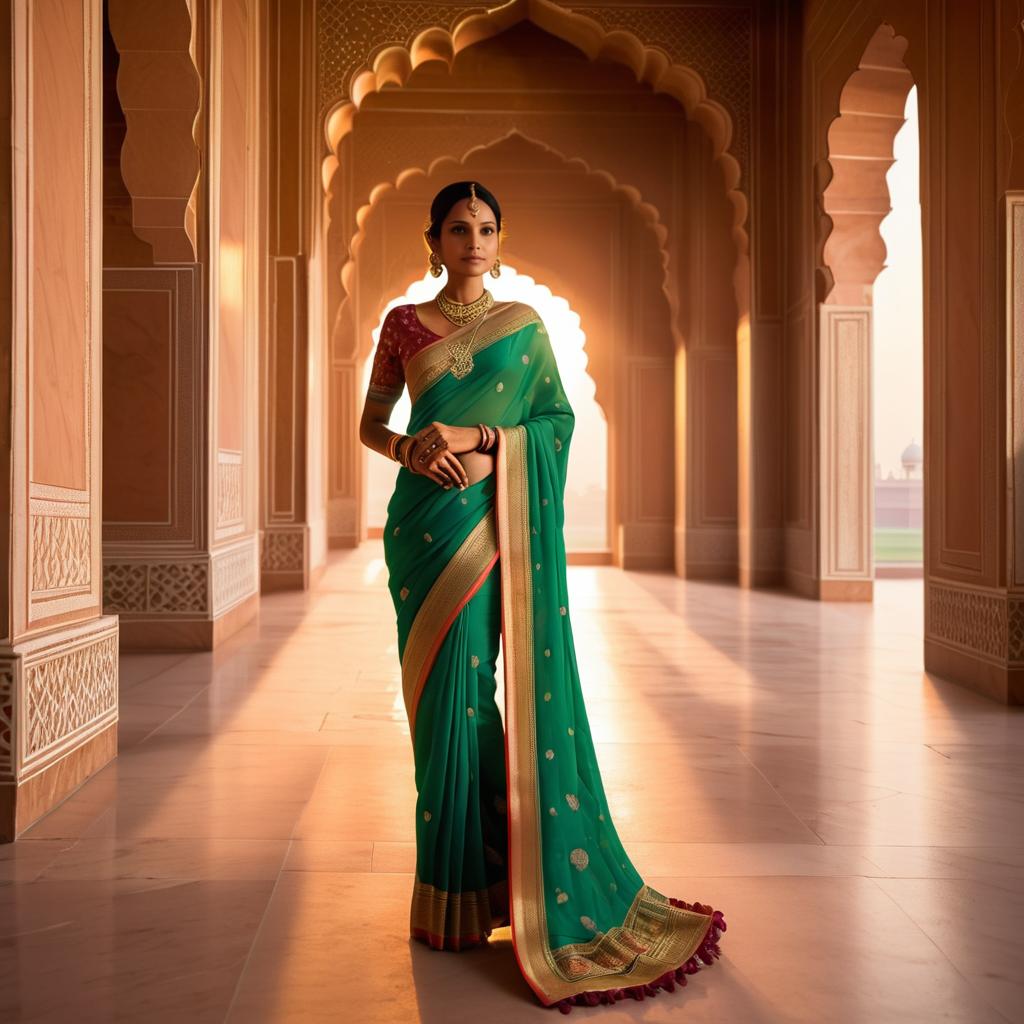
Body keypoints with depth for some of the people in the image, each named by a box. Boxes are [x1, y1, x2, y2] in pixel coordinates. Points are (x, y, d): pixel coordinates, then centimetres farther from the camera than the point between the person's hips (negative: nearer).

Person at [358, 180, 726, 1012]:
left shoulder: (524, 324, 10)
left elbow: (559, 422, 4)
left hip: (499, 521, 0)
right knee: (443, 692, 1)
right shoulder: (404, 324, 10)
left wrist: (477, 436, -10)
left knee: (505, 688, -2)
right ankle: (454, 883, 15)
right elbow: (370, 423, 13)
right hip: (427, 521, 1)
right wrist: (412, 449, -8)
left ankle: (549, 882, 14)